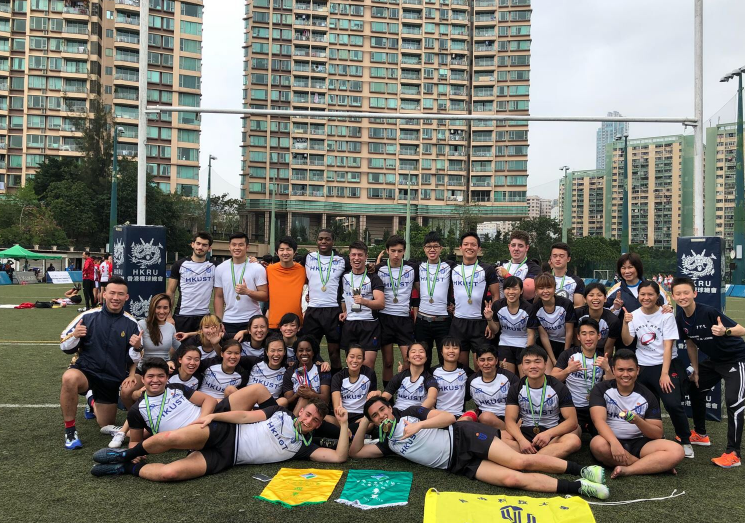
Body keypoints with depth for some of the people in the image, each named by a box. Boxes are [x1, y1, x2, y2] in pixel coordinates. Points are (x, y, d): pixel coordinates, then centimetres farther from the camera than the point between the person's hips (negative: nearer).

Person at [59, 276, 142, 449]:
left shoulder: (132, 324, -3)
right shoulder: (88, 316, -6)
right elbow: (65, 347, 0)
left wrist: (137, 348, -18)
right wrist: (74, 335, -21)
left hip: (113, 380, 2)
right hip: (86, 371, -2)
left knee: (106, 426, 12)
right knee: (69, 378, -38)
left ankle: (93, 402, 47)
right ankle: (70, 431, -18)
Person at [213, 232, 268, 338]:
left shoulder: (257, 268, -3)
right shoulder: (220, 269, 6)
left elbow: (265, 296, -5)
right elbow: (219, 297, 8)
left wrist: (247, 291, -22)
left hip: (252, 321, -2)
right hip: (228, 321, 2)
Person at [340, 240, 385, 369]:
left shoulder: (373, 278, -4)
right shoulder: (344, 277, 9)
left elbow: (381, 304, -15)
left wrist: (364, 301, -32)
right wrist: (344, 311, 10)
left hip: (369, 324, -4)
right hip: (349, 324, 4)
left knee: (368, 364, -11)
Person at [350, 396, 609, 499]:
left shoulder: (410, 413, 6)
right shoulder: (388, 444, 17)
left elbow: (448, 417, -2)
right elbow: (355, 452, 14)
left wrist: (419, 425, -14)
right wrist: (363, 423, 6)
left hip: (465, 437, -2)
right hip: (460, 464, 3)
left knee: (520, 462, -22)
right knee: (511, 479, -18)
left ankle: (582, 470, -8)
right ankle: (578, 488, -14)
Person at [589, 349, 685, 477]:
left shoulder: (647, 396, 1)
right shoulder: (601, 389, -5)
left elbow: (658, 434, -2)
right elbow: (599, 420, -19)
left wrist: (638, 421, -24)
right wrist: (614, 443, -37)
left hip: (639, 443, 2)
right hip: (611, 440, -1)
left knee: (677, 451, -23)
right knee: (598, 444, -37)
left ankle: (627, 470, -28)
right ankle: (652, 465, -20)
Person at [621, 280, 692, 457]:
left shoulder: (666, 315, -7)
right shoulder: (634, 315, 4)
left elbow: (668, 346, -11)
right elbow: (627, 342, -4)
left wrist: (664, 374, -17)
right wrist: (625, 323, -21)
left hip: (666, 365, -4)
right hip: (643, 368, 4)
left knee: (673, 404, -18)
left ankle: (685, 441, 3)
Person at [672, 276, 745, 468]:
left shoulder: (708, 312, -28)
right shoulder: (680, 317, -7)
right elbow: (691, 344, 6)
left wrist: (725, 331, -54)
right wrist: (695, 371, 10)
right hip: (714, 359, 8)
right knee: (694, 388, 18)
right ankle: (700, 434, 36)